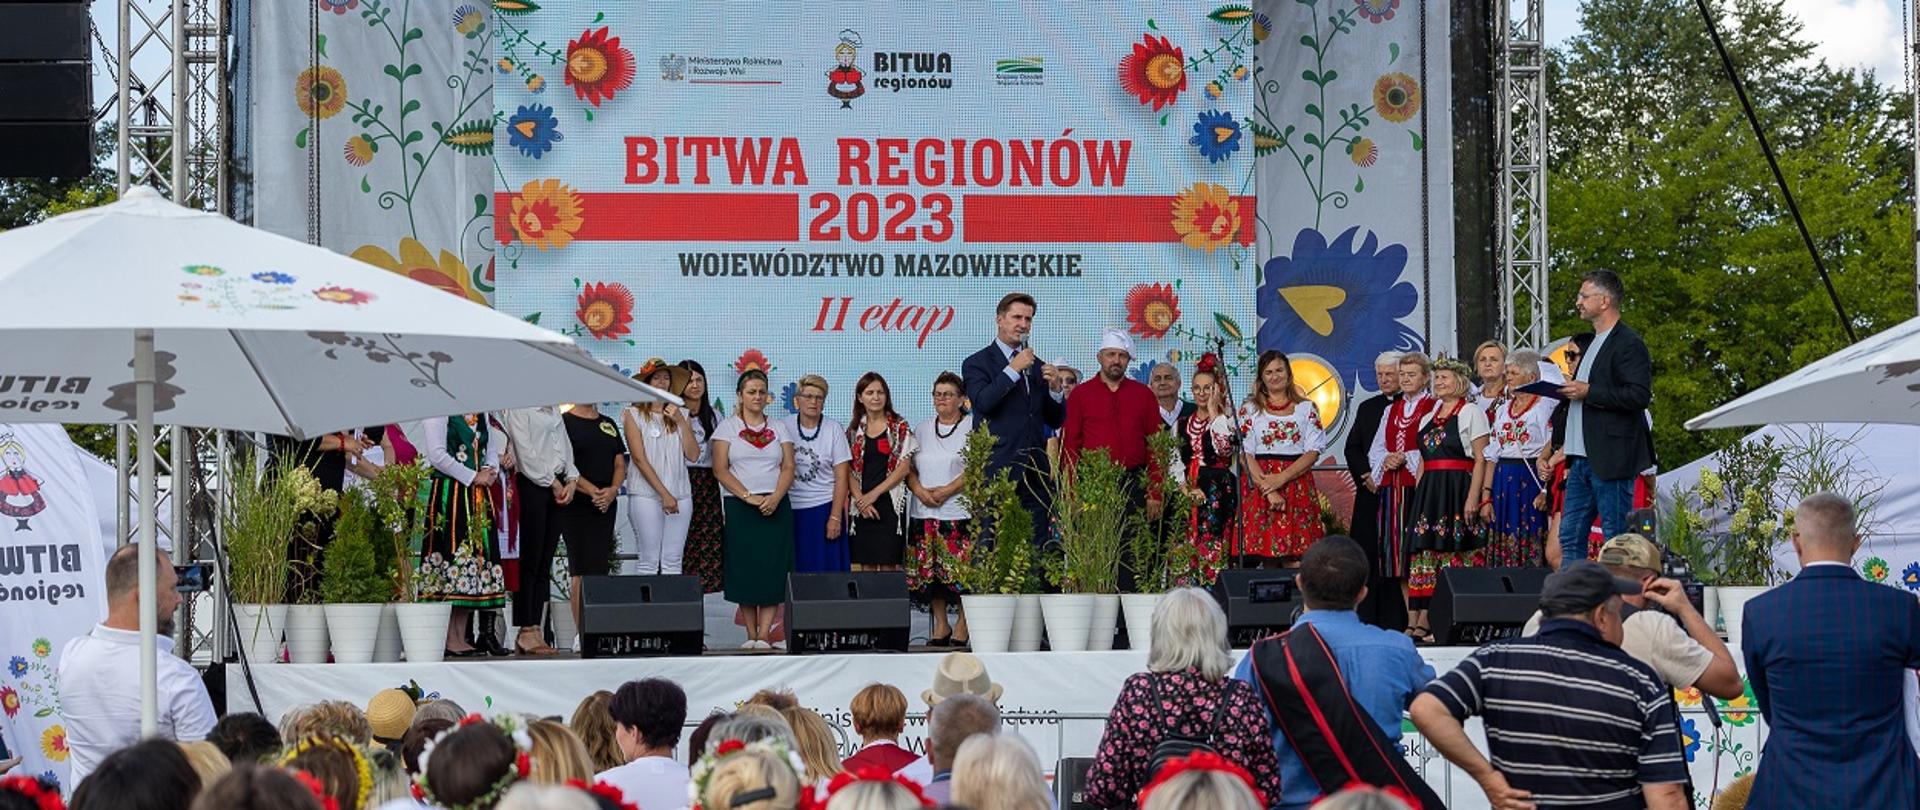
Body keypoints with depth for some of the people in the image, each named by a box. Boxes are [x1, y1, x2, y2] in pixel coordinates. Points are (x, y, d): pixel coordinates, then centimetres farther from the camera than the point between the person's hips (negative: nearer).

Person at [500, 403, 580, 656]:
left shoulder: (553, 408, 20)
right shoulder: (517, 408, -5)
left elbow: (565, 445, 18)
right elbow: (525, 452, -11)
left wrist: (571, 480, 3)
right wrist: (553, 483, -9)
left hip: (557, 486, 8)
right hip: (532, 485, -7)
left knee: (545, 562, 5)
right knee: (530, 561, -7)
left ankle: (535, 631, 6)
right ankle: (526, 633, -6)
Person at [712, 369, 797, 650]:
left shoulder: (778, 428, 12)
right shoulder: (727, 427, 6)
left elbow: (788, 467, 5)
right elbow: (720, 470, -2)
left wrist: (775, 498, -12)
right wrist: (748, 496, -14)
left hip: (775, 507, 1)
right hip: (740, 507, -1)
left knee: (773, 570, -7)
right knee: (744, 570, -3)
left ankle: (764, 636, -9)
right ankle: (751, 636, 2)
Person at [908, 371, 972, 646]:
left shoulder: (971, 427, 1)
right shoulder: (922, 430, 17)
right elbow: (908, 469, 14)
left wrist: (946, 491, -14)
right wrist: (921, 491, -5)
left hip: (959, 511, -5)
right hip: (924, 512, 5)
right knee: (929, 571, 4)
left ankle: (962, 626, -2)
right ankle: (940, 626, 12)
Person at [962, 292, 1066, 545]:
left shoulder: (1037, 366, 18)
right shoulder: (977, 363, 2)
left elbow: (1055, 420, 18)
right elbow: (982, 402, -17)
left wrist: (1055, 389, 0)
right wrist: (1013, 369, -16)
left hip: (1035, 474, 5)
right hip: (998, 470, -5)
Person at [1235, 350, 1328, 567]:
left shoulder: (1306, 408, 11)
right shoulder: (1250, 408, 9)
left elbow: (1313, 451, 1)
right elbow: (1245, 454, 0)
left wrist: (1282, 478, -12)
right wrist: (1268, 490, -13)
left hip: (1297, 485, 0)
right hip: (1259, 489, 0)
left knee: (1293, 560, -7)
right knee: (1267, 557, -5)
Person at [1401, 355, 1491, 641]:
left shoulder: (1471, 413, 0)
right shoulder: (1430, 416, 20)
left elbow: (1481, 459, -7)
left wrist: (1473, 498, -16)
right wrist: (1418, 496, 12)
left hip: (1458, 489, -7)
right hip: (1429, 491, 7)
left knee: (1454, 556, -9)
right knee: (1423, 553, 1)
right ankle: (1416, 623, -1)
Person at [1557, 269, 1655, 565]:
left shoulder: (1628, 344, -10)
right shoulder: (1593, 343, 21)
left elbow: (1640, 395, -20)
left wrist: (1588, 392, -18)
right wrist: (1569, 391, 10)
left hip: (1611, 461, -10)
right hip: (1582, 460, 10)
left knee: (1616, 539, -5)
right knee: (1569, 538, 8)